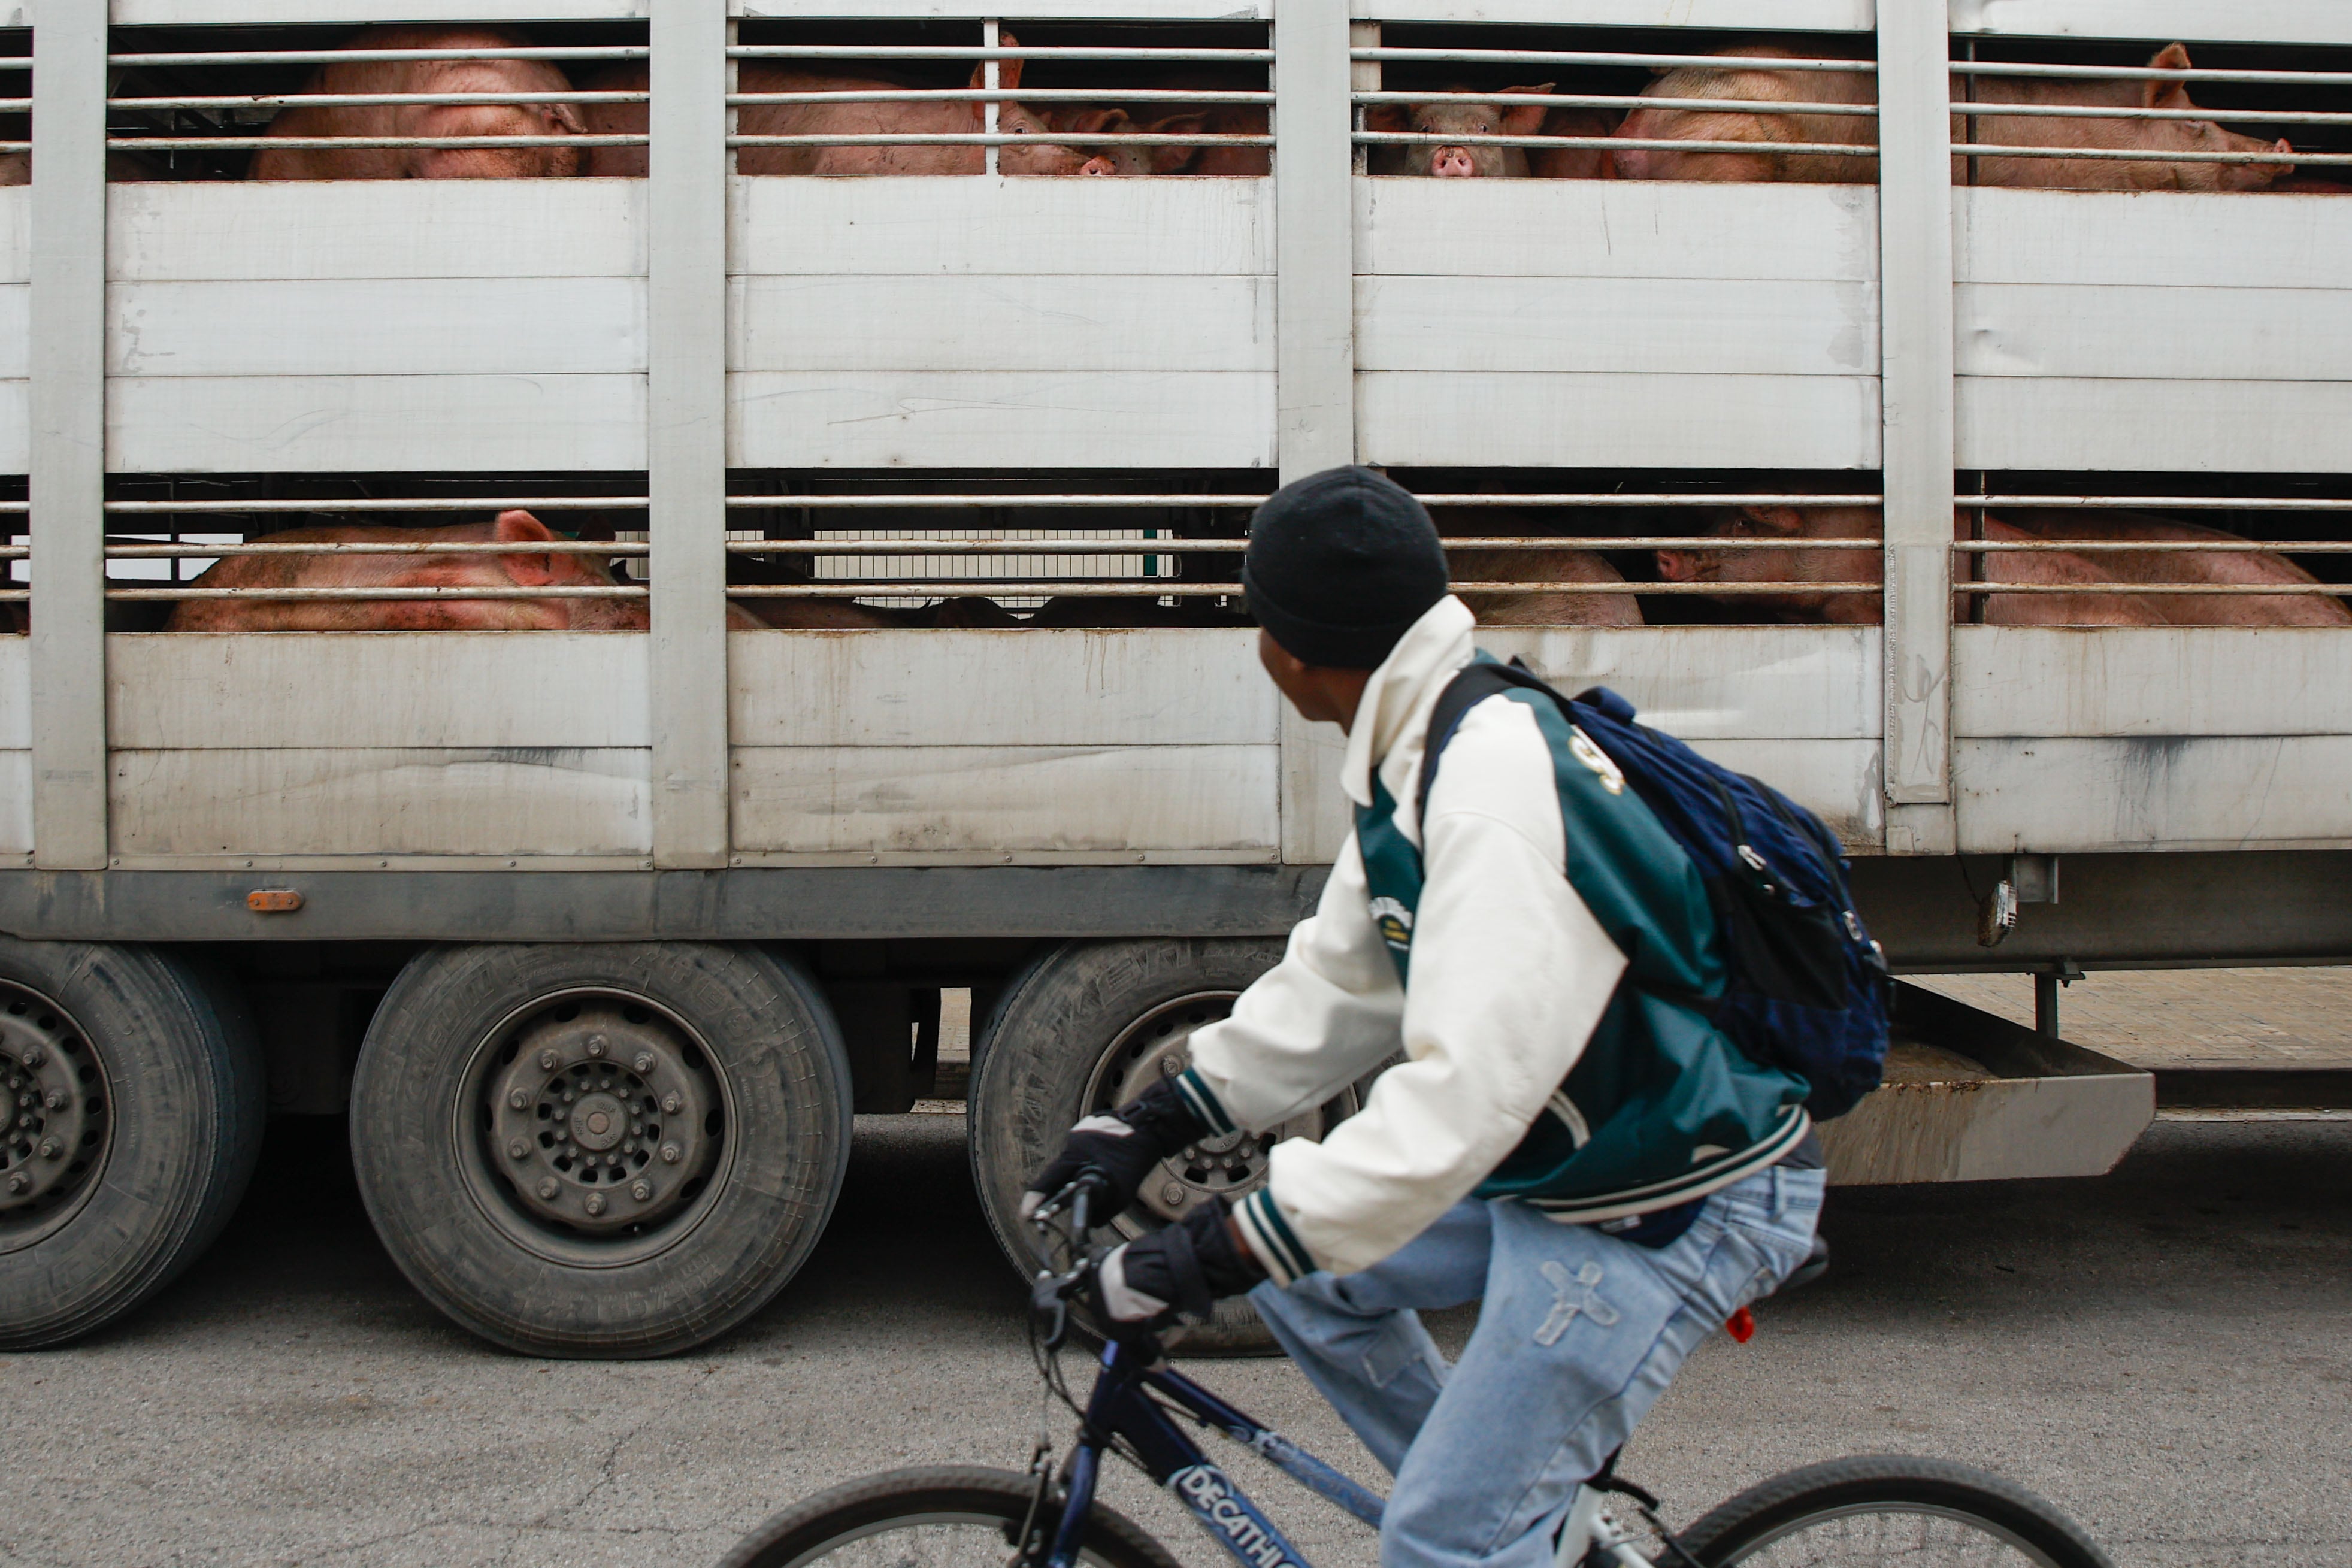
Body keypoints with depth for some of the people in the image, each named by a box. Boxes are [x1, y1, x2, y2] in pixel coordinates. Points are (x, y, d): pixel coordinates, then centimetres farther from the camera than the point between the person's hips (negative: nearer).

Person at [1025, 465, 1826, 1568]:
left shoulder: (1502, 782, -29)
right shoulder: (1418, 756, 3)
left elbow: (1467, 1091, -34)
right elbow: (1339, 983, 13)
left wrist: (1220, 1253, -33)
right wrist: (1153, 1122, 9)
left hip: (1679, 1206, -9)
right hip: (1557, 1167, 10)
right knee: (1304, 1278, 12)